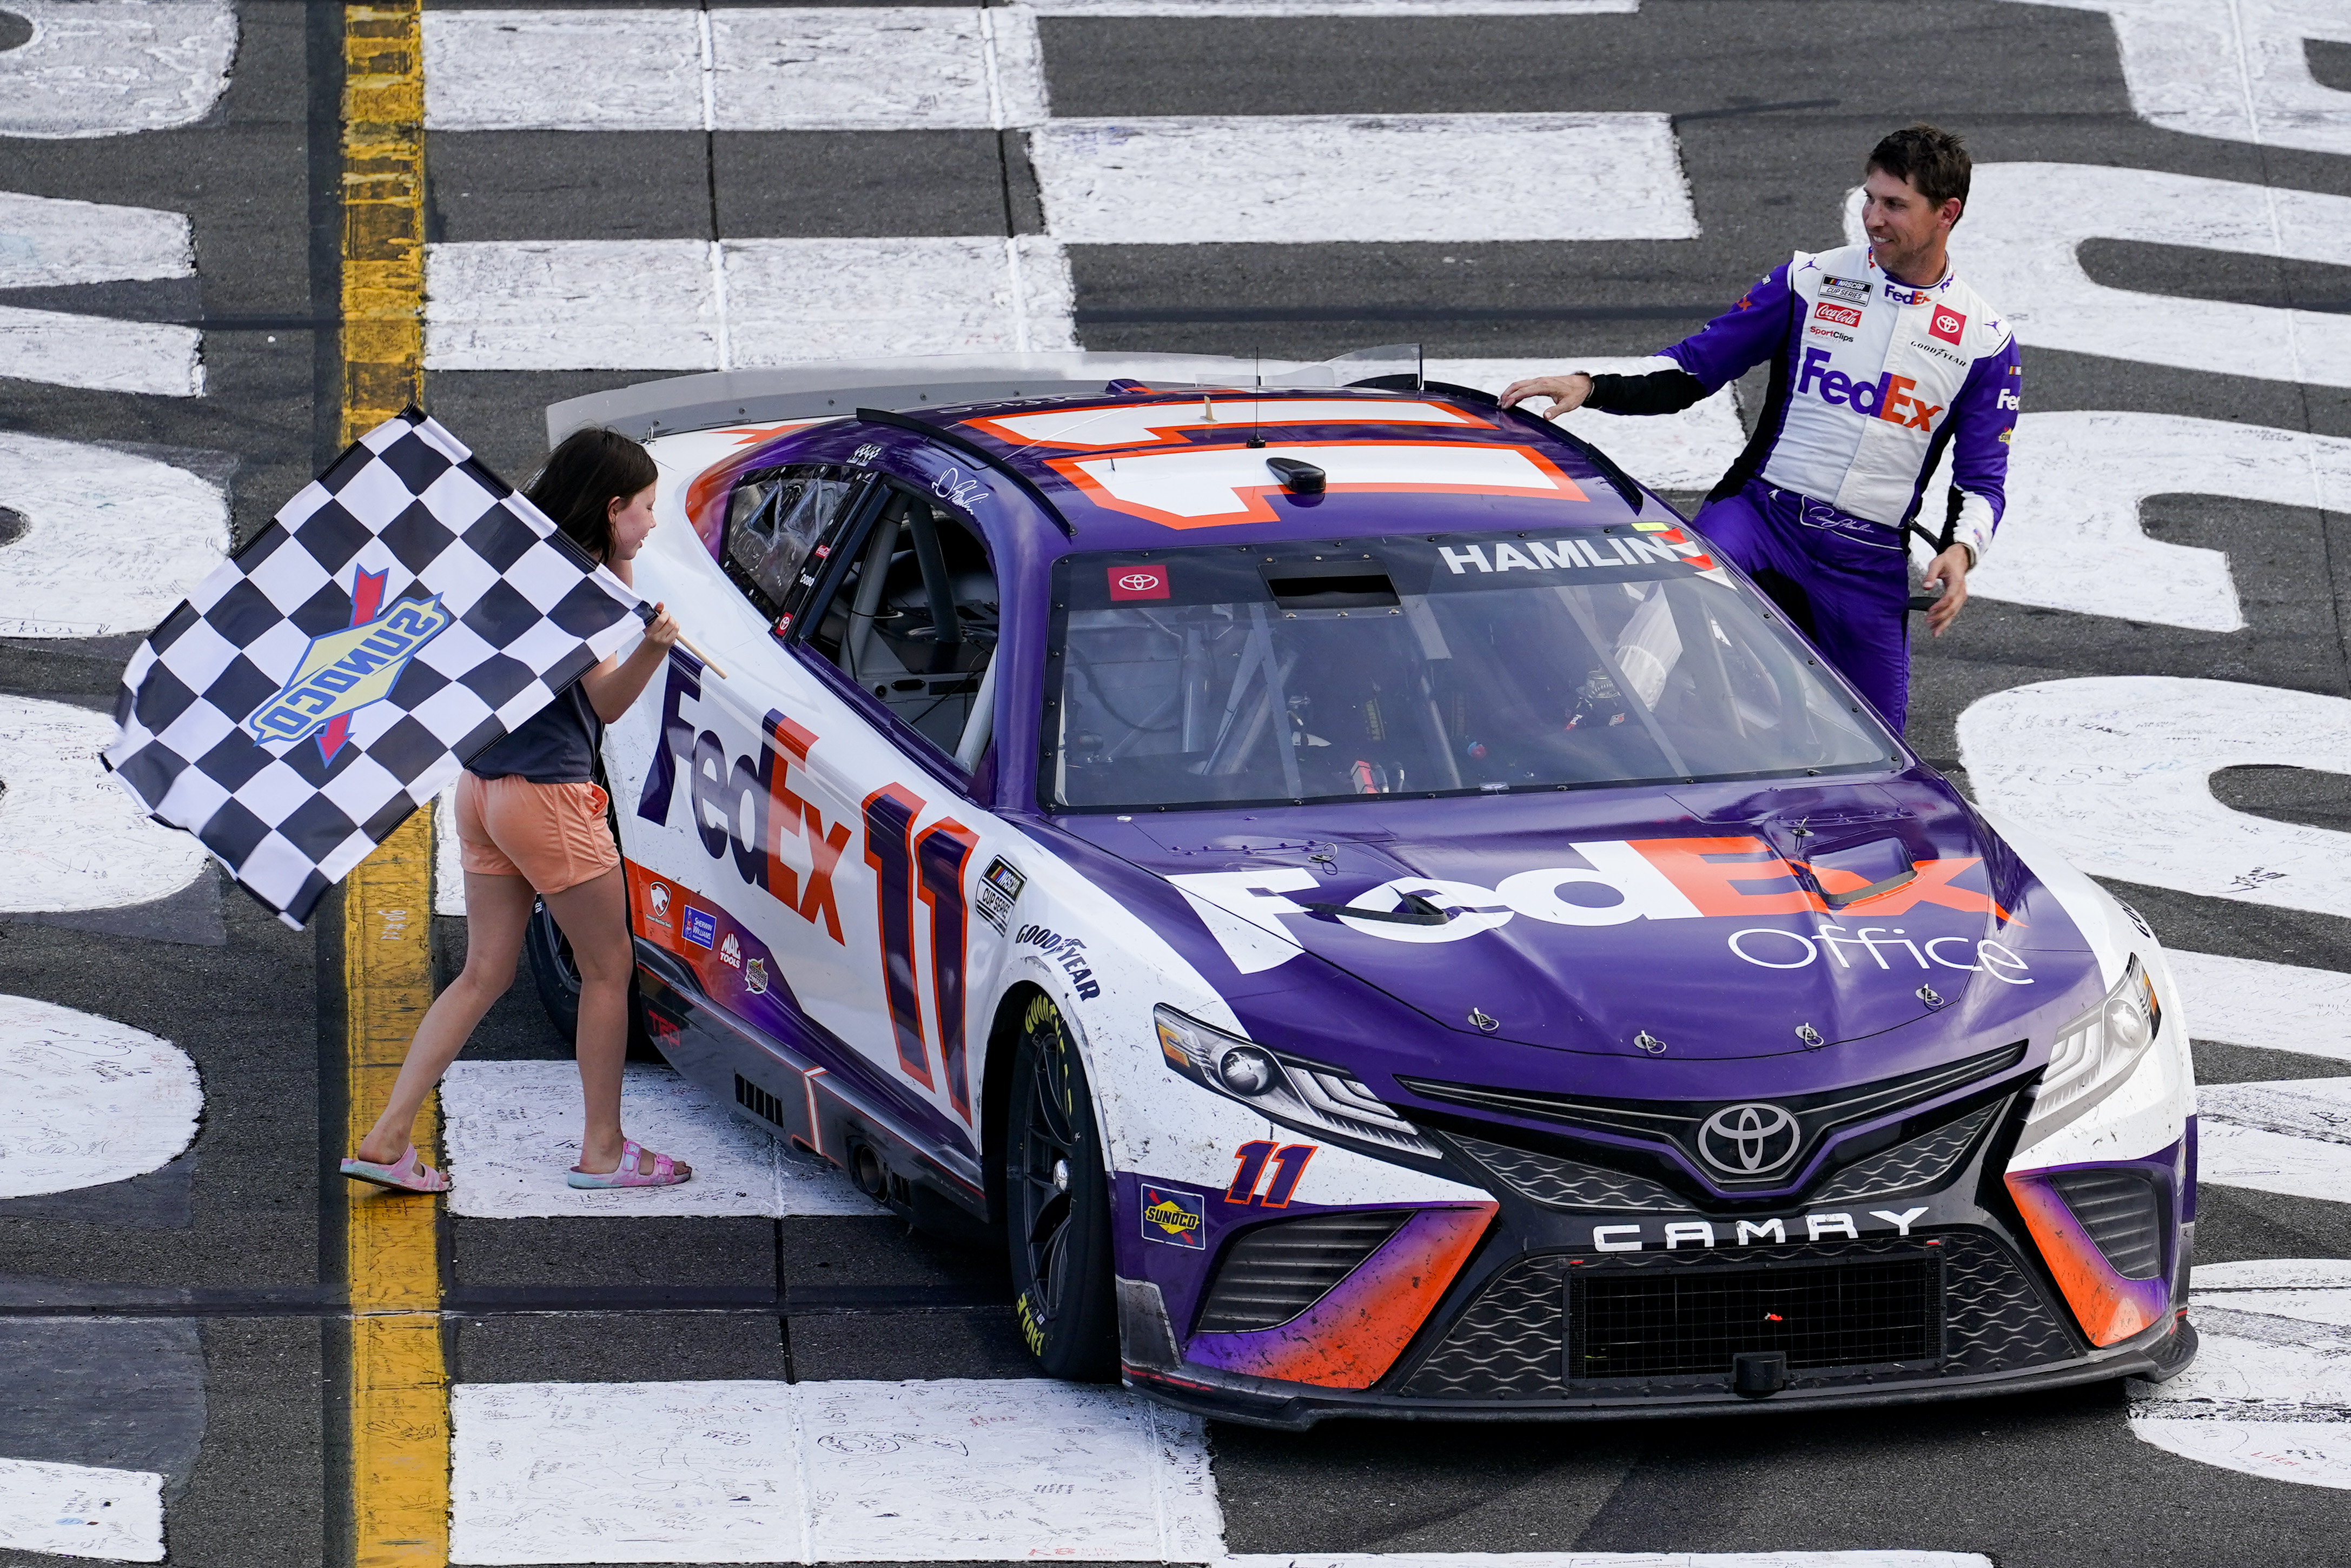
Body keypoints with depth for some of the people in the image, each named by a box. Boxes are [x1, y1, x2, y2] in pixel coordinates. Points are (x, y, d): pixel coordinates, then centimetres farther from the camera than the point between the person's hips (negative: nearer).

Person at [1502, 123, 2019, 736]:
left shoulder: (1984, 341, 6)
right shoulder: (1811, 281, 6)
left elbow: (1982, 478, 8)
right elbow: (1695, 366, 8)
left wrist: (1963, 549, -14)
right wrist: (1590, 387, -8)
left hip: (1868, 561, 1)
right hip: (1762, 513, -1)